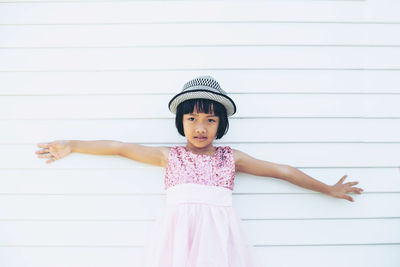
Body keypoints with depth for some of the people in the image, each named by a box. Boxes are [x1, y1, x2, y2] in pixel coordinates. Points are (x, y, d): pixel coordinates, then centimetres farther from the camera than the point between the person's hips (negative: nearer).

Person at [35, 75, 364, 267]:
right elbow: (121, 147, 15)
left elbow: (282, 170, 16)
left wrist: (329, 189, 22)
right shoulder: (170, 155, 12)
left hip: (217, 233, 1)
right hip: (177, 233, 0)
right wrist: (71, 145, 14)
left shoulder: (230, 157, 12)